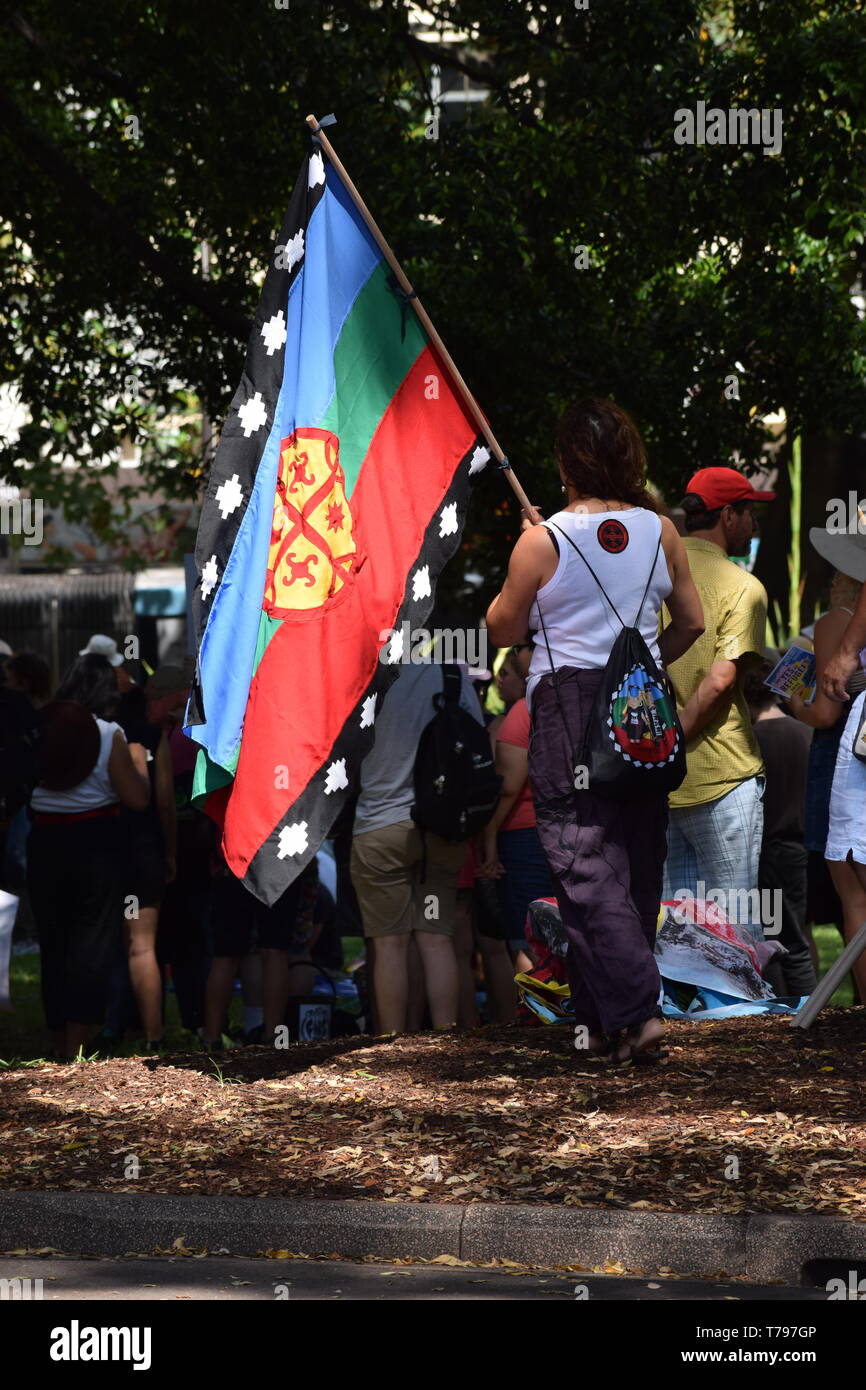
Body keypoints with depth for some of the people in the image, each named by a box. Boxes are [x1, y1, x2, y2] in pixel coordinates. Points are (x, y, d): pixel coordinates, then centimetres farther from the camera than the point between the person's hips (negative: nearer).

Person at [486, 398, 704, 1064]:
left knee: (586, 868, -5)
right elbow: (692, 623, 11)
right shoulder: (660, 531, 2)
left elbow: (503, 629, 3)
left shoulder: (543, 541, -9)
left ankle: (635, 1011, -18)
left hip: (569, 706, -4)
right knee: (637, 864, 12)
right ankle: (601, 1019, 19)